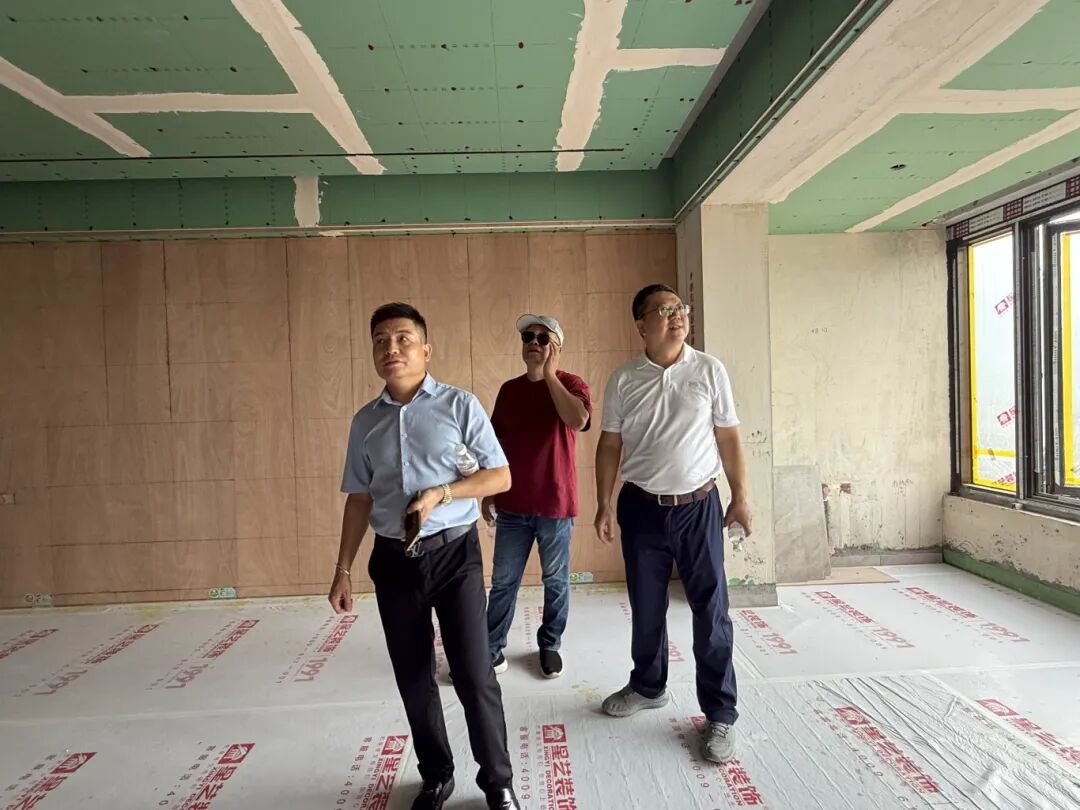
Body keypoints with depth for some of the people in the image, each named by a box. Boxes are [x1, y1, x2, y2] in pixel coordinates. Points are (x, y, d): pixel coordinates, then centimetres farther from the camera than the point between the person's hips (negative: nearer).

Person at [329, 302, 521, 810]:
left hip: (454, 553, -3)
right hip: (393, 560, 4)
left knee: (474, 674, -1)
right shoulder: (365, 421, 6)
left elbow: (501, 477, -5)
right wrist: (343, 569, 8)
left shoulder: (459, 405, -6)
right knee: (413, 678, 14)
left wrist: (440, 493, -18)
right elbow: (359, 499, 10)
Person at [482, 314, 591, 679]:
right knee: (503, 582, 9)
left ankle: (550, 646, 29)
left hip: (556, 504, -3)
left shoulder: (571, 384, -5)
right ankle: (492, 651, 21)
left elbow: (578, 420, -27)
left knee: (556, 582, 11)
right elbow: (495, 444, 12)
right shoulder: (509, 389, 7)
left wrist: (549, 375, -19)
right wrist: (488, 492, 10)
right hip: (512, 505, 3)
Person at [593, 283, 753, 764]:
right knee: (646, 608, 15)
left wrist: (741, 497, 1)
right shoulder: (623, 380, -1)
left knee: (711, 610, 3)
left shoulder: (709, 370, -3)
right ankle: (648, 686, 37)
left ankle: (720, 713, 18)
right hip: (641, 508, 1)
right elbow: (610, 445, 3)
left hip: (698, 506, -1)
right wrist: (604, 504, -1)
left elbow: (728, 437, 2)